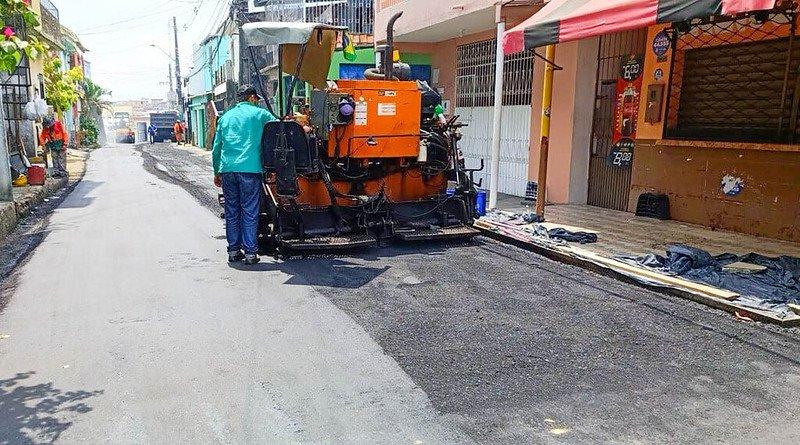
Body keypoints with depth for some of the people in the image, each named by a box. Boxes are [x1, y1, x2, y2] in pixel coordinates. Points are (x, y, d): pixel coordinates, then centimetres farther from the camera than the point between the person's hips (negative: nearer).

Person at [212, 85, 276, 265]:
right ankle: (250, 253, 1)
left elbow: (216, 147, 19)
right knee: (250, 212, -1)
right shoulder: (260, 114, 7)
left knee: (231, 212, 11)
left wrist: (217, 173, 25)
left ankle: (233, 250, 16)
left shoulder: (226, 116, 20)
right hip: (250, 169, -4)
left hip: (227, 169, 4)